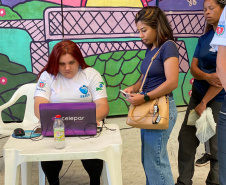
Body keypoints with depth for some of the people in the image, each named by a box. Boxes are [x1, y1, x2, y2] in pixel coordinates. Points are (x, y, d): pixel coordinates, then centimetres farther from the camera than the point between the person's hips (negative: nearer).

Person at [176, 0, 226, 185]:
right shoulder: (204, 38, 7)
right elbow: (193, 67, 2)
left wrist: (204, 103, -15)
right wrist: (207, 77, -22)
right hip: (198, 94, 7)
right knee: (186, 138, 7)